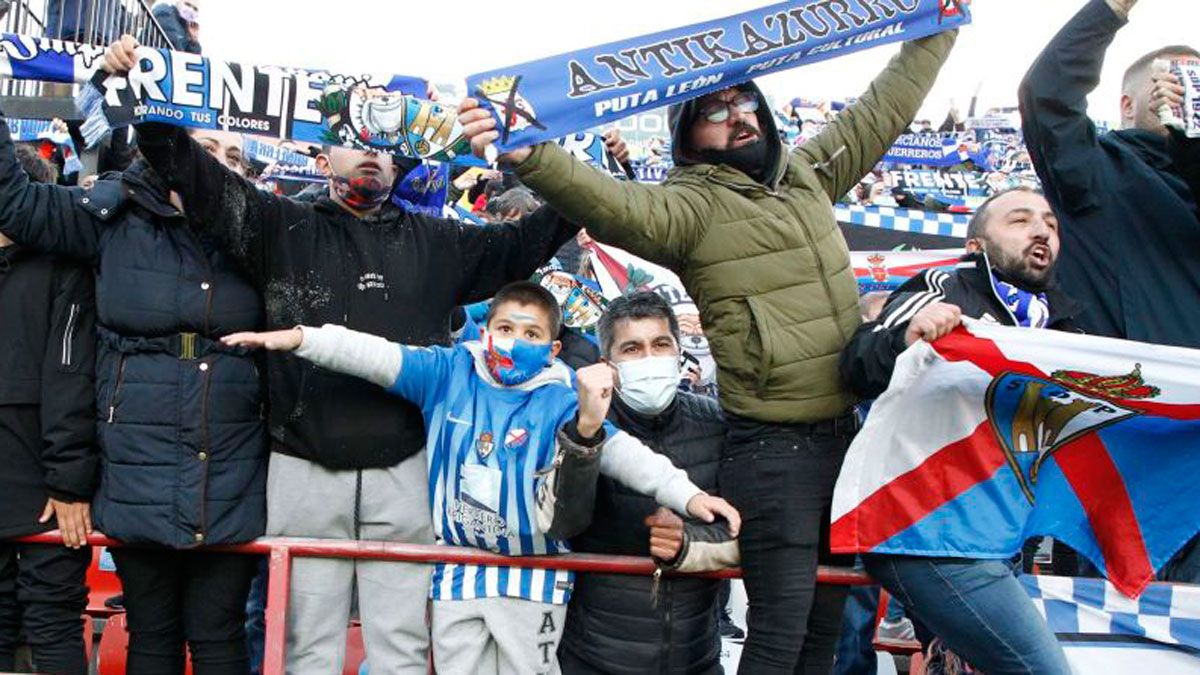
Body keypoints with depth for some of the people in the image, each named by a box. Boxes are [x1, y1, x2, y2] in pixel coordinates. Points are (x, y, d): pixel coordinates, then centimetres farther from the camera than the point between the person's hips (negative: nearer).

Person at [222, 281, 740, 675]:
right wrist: (298, 338, -15)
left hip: (532, 573, -2)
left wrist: (687, 495, -26)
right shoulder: (449, 372, 0)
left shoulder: (563, 402, -7)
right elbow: (375, 356, -5)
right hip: (456, 572, 2)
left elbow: (621, 452, -14)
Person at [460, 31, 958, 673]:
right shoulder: (691, 204, -10)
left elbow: (882, 110, 24)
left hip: (847, 431, 7)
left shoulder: (807, 173, 11)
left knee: (827, 619, 16)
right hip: (773, 446, -7)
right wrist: (527, 155, -47)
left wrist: (936, 31, 29)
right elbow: (620, 208, -30)